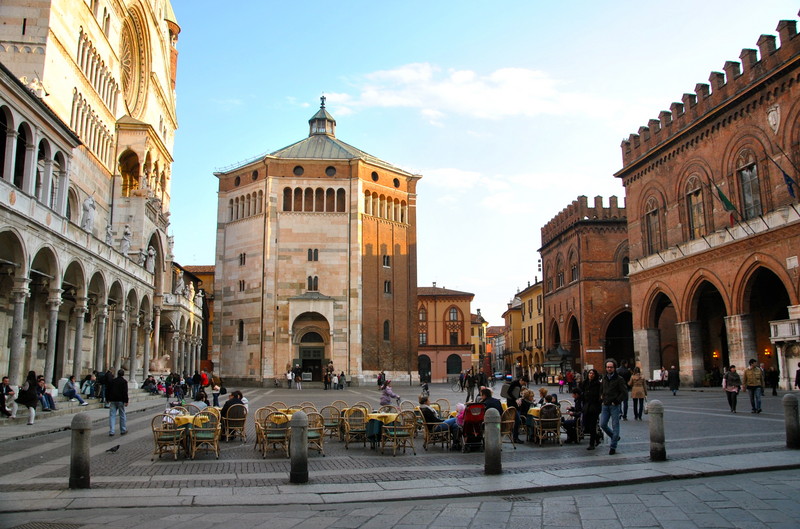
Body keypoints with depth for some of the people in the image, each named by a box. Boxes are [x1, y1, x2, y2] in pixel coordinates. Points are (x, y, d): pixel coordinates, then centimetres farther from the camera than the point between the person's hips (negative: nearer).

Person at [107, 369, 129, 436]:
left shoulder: (112, 381, 10)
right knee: (122, 415, 8)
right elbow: (125, 392, -14)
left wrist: (108, 399, 21)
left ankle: (111, 431, -4)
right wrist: (126, 401, -13)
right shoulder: (124, 381, -5)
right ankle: (123, 430, 16)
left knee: (112, 415, 3)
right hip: (120, 400, -4)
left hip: (112, 401, 4)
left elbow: (107, 391, 13)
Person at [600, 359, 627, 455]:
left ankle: (613, 446, 8)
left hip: (615, 406, -5)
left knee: (615, 426, 0)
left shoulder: (619, 379, -6)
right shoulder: (604, 379, 12)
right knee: (602, 425, 1)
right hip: (605, 406, 6)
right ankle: (615, 437, 25)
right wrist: (603, 400, 12)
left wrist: (616, 401, -12)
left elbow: (625, 393, -8)